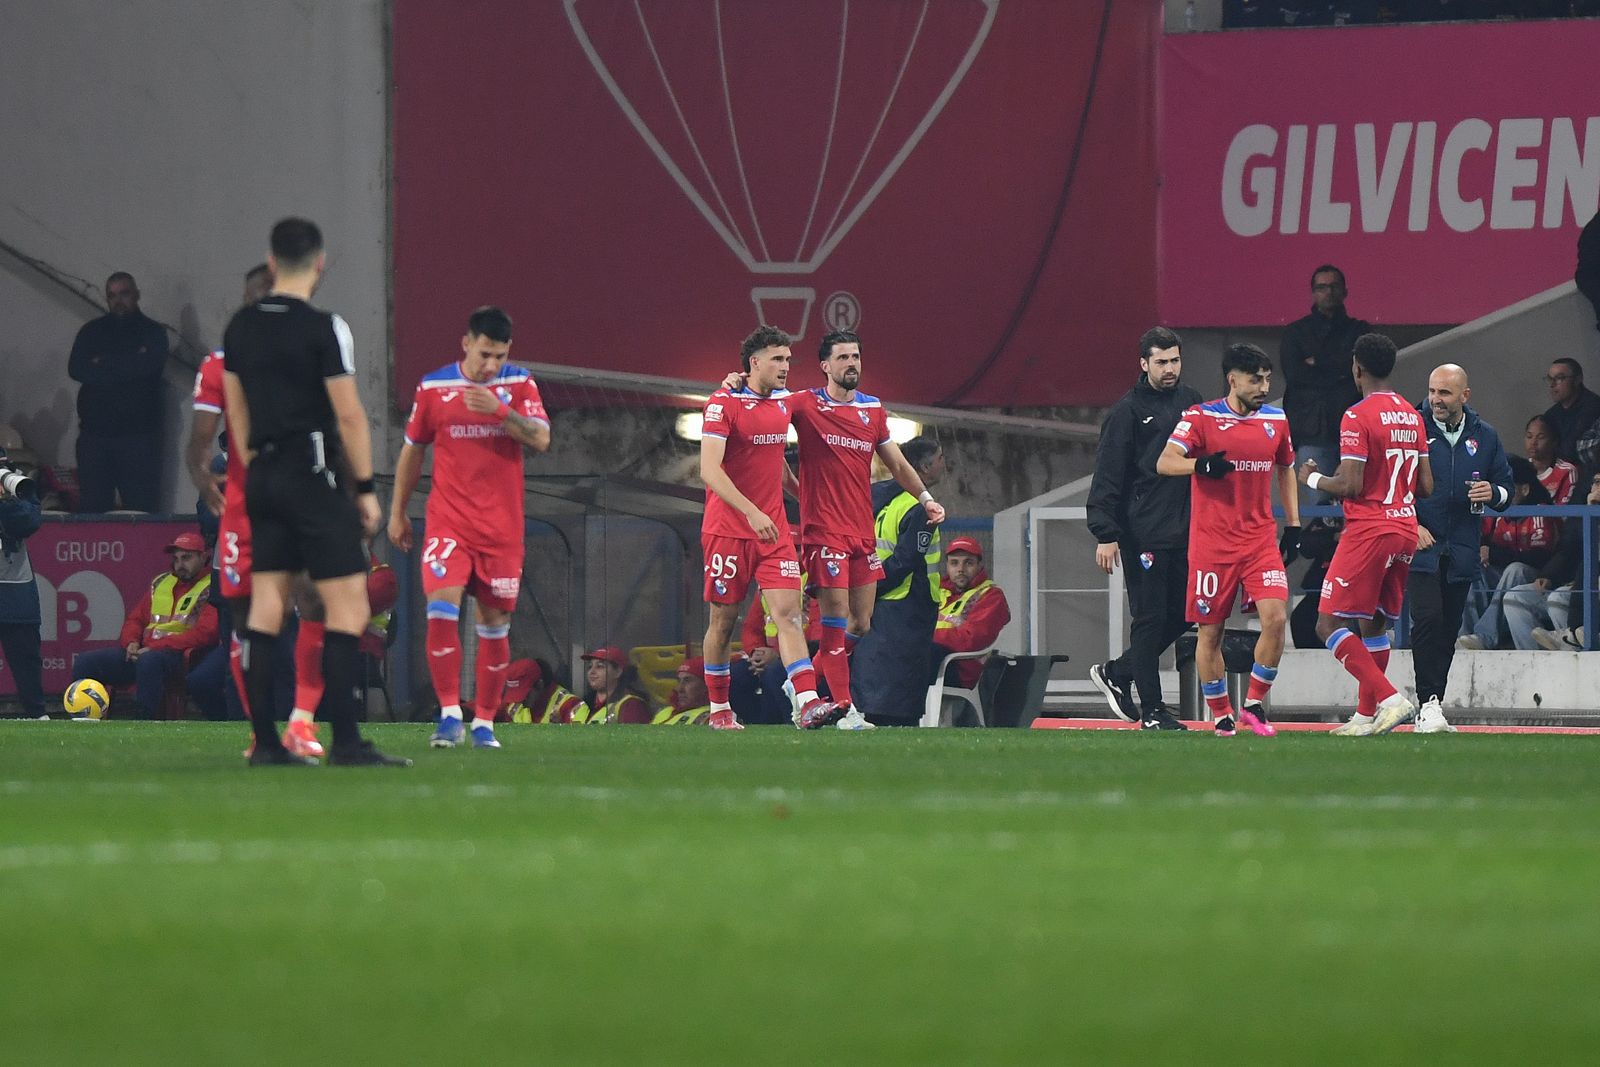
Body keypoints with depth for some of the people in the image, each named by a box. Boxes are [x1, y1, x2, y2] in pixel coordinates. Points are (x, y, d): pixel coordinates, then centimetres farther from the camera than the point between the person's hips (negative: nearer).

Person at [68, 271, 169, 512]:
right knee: (92, 508, -4)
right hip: (95, 433, 2)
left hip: (138, 436, -2)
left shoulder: (152, 332, 8)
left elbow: (149, 365, -11)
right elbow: (75, 369, 1)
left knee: (143, 507, -7)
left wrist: (103, 364, -2)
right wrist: (125, 367, -6)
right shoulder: (92, 331, 16)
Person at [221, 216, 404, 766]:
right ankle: (345, 741, -11)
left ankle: (264, 741, 5)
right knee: (348, 607, -5)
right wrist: (366, 488, -4)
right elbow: (349, 415, -11)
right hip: (315, 476, -7)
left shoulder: (240, 327, 9)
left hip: (263, 478, 7)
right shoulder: (324, 328, -11)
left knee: (265, 608, 7)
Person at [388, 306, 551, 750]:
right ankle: (449, 715, -13)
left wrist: (500, 410, -24)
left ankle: (484, 722, 14)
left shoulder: (519, 384, 2)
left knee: (495, 624, 5)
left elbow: (540, 438, -10)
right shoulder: (433, 388, 2)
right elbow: (412, 451, 13)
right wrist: (397, 512, 14)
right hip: (448, 524, -1)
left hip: (502, 526, 1)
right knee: (441, 609, -18)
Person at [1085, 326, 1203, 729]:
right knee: (1150, 617, -4)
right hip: (1144, 533, -6)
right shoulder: (1128, 411, -4)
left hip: (1184, 530, 6)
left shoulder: (1192, 404, 13)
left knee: (1182, 614, 7)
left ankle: (1116, 672, 25)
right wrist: (1105, 535, -12)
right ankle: (1152, 709, 2)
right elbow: (1107, 477, -6)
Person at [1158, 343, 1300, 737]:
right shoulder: (1201, 417, -5)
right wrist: (1201, 464, -34)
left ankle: (1254, 704, 3)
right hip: (1212, 542, -3)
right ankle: (1221, 715, 17)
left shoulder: (1276, 420, 9)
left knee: (1276, 618, -13)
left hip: (1261, 539, 3)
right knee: (1210, 630, 2)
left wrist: (1293, 523, 17)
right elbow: (1165, 463, -14)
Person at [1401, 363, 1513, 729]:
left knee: (1449, 628, 6)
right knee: (1427, 619, -18)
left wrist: (1493, 493, -8)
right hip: (1421, 547, -4)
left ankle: (1432, 706, 14)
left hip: (1462, 550, 4)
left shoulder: (1484, 437, 9)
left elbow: (1506, 486, 16)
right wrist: (1410, 524, -9)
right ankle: (1428, 703, -19)